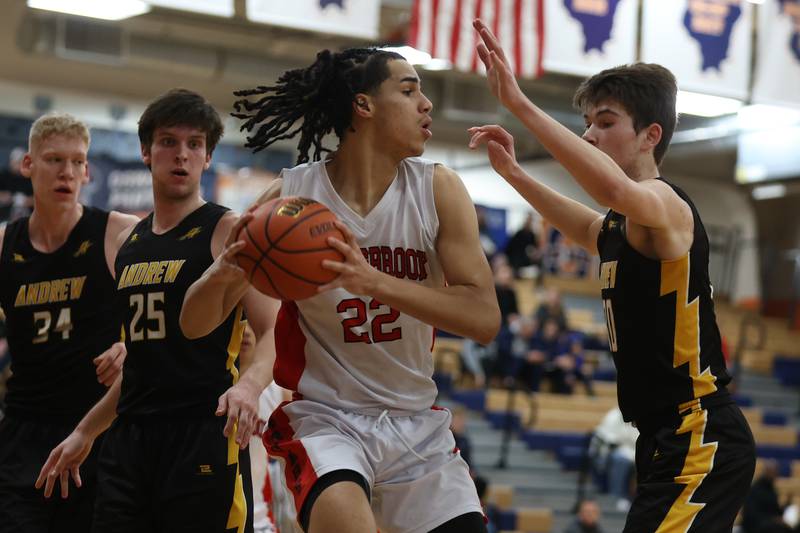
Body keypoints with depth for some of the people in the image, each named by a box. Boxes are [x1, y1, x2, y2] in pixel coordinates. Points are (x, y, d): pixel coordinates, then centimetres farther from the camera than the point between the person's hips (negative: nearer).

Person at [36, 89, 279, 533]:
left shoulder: (229, 231, -1)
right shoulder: (129, 243, 18)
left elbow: (273, 333, -10)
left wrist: (249, 383, -30)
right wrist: (85, 432, 26)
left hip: (203, 434, -6)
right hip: (129, 441, 6)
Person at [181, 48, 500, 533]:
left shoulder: (438, 190, -5)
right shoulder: (290, 197, -9)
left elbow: (485, 319, -16)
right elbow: (196, 325, -4)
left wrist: (374, 281, -29)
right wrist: (223, 271, -27)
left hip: (417, 421, 4)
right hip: (324, 418, -4)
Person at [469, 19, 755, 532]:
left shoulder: (666, 207, -14)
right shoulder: (621, 225, 16)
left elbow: (617, 190, -39)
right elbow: (586, 227, 41)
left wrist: (521, 104, -39)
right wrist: (513, 173, 29)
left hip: (702, 445, -11)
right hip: (668, 440, 11)